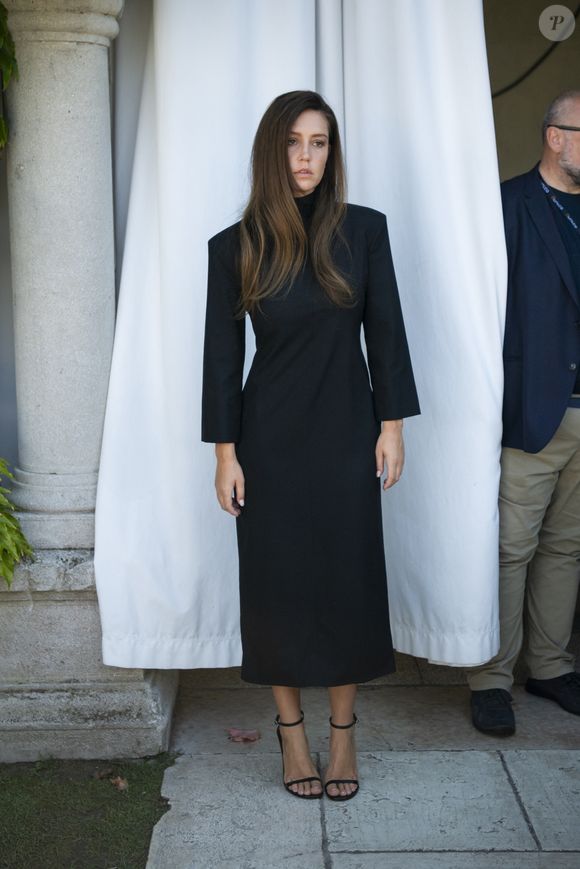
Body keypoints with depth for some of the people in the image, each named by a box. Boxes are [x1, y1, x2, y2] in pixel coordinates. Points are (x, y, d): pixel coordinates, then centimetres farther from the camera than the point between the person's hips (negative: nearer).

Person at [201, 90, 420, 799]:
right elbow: (222, 354, -1)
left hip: (346, 434, 1)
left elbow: (385, 331, 2)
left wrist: (391, 427, -1)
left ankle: (342, 733, 23)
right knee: (276, 583, 6)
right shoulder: (234, 247, -2)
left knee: (348, 580, 5)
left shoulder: (363, 230, -1)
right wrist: (225, 453, -3)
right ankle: (291, 732, 24)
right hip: (270, 440, 0)